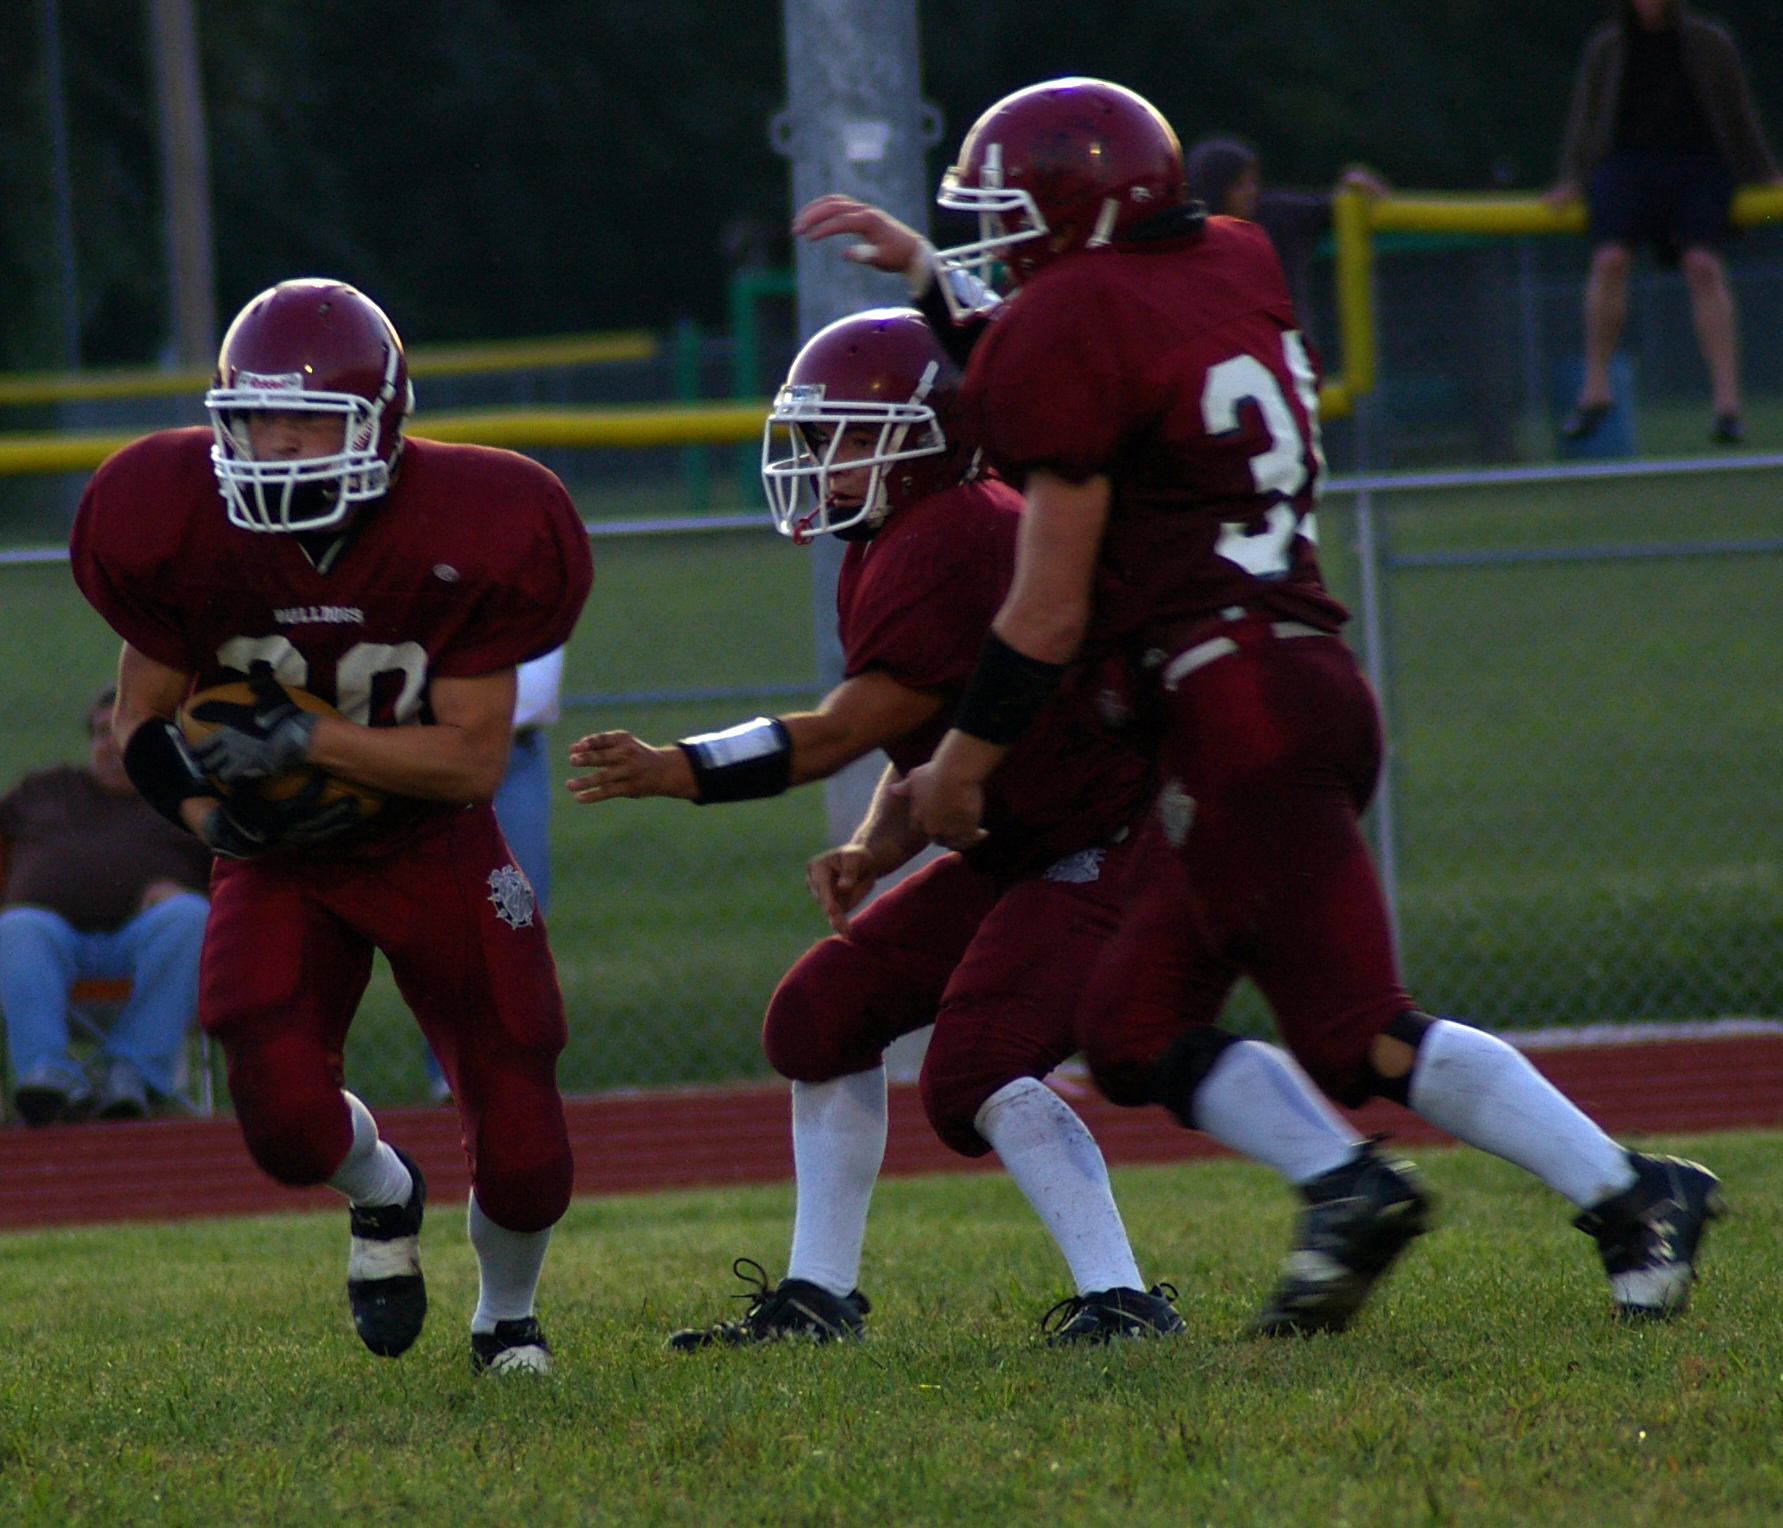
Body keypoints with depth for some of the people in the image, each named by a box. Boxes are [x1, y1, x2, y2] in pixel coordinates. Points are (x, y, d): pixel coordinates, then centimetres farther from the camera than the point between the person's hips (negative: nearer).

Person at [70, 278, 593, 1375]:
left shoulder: (467, 536, -22)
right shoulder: (184, 532, -17)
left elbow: (473, 758, -19)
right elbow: (146, 718, -1)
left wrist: (308, 739, -30)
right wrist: (213, 815, -20)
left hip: (436, 845, -1)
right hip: (283, 856, 1)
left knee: (523, 1155, -5)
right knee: (287, 1120, -22)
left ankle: (506, 1317, 30)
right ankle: (382, 1192, 17)